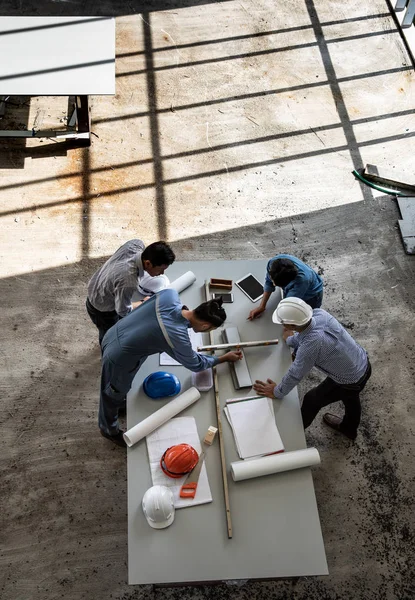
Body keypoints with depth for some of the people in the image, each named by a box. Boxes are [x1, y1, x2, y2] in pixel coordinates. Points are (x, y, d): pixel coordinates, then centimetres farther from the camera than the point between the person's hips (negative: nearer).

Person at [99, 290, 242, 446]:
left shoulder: (170, 294, -19)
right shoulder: (178, 338, -32)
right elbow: (196, 365, -10)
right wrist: (225, 358, 5)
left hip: (113, 335, 7)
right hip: (119, 358, -7)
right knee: (113, 395, 24)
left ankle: (119, 403, 64)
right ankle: (109, 430, 51)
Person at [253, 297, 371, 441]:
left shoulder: (311, 344, -39)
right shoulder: (319, 313, -19)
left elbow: (295, 374, -23)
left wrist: (276, 392, -6)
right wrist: (290, 340, 23)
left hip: (350, 382, -6)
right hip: (364, 363, 7)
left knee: (313, 399, 19)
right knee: (350, 398, 35)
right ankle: (349, 428, 65)